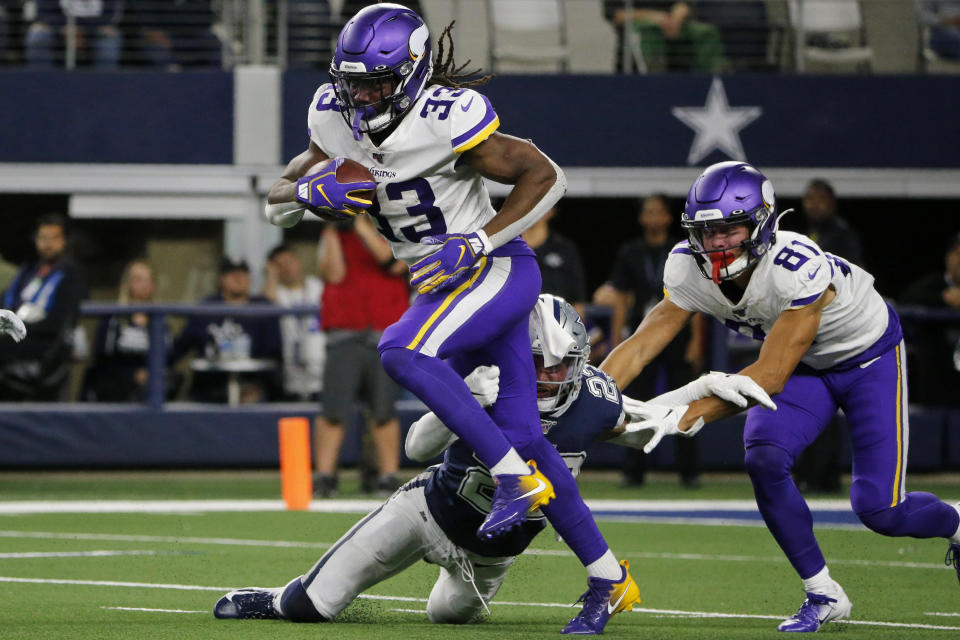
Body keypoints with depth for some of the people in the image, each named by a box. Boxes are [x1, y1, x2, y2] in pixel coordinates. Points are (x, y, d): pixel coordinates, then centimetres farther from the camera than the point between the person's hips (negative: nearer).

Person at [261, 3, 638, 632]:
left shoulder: (447, 119, -20)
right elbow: (278, 200, 8)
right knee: (519, 432, 5)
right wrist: (313, 190, -15)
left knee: (403, 351, -29)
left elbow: (545, 176, -14)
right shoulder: (336, 121, 0)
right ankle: (606, 574, 13)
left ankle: (516, 478, -22)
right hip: (445, 283, 8)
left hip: (498, 269, -8)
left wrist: (476, 244, -20)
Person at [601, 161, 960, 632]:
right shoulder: (690, 270, -21)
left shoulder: (799, 269, -40)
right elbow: (643, 342, -20)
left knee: (879, 510, -11)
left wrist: (689, 415, -47)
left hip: (868, 356, -5)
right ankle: (823, 595, -3)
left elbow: (770, 375, -40)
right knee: (763, 461, -21)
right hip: (805, 365, 5)